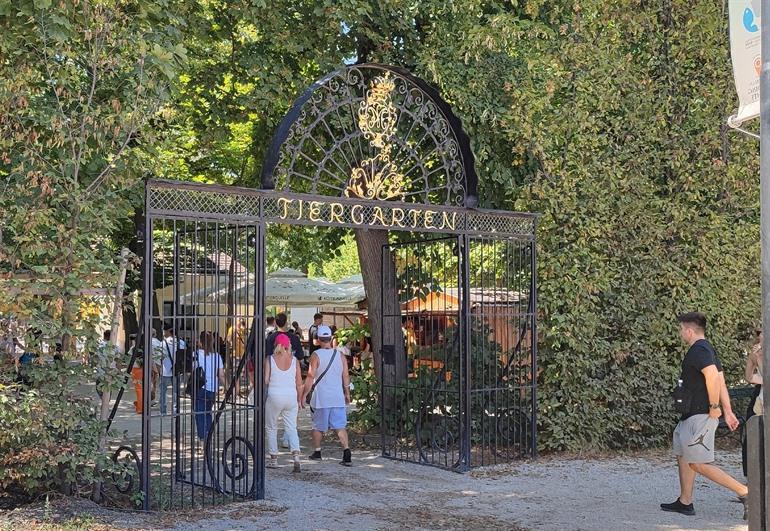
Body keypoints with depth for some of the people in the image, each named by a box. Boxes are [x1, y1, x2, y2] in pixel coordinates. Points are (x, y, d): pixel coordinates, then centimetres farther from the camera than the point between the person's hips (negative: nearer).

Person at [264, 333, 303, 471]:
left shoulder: (269, 359, -4)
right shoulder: (294, 360, 3)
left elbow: (265, 380, -7)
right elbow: (299, 383, 4)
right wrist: (299, 400, 13)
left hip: (274, 396, -2)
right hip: (291, 397, 2)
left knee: (271, 428, 14)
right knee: (291, 428, 6)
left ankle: (273, 459, 17)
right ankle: (296, 456, -14)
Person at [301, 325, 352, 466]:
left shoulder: (316, 356, -9)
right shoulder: (340, 355, 4)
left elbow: (310, 377, -11)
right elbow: (346, 377, 8)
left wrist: (304, 395, -3)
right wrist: (347, 394, 20)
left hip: (321, 398, -3)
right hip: (338, 398, 3)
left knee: (318, 426, 14)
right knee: (340, 426, 2)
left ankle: (317, 451, 26)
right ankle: (346, 452, -12)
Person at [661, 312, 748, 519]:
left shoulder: (698, 350, -16)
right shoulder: (707, 349, 16)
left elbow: (713, 376, -31)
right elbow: (721, 380, 15)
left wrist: (714, 407, -23)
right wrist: (728, 411, 13)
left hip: (700, 415, -11)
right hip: (692, 415, 11)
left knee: (699, 464, -9)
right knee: (683, 456, 16)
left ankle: (745, 493, -9)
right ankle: (685, 503, 22)